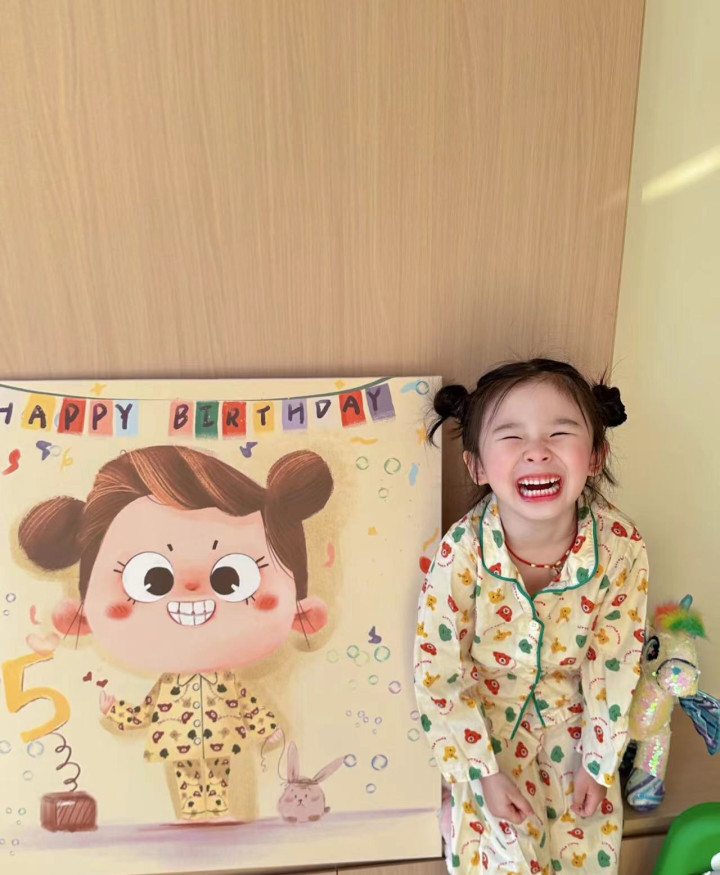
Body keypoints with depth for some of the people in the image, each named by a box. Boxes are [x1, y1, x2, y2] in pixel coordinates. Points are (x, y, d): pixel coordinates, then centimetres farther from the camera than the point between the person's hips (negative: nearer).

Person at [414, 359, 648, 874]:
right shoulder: (462, 551, -31)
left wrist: (598, 761, -2)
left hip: (570, 716, 3)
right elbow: (439, 671, -18)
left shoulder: (621, 546, -25)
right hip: (486, 716, -2)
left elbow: (614, 659, -9)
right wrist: (484, 771, -12)